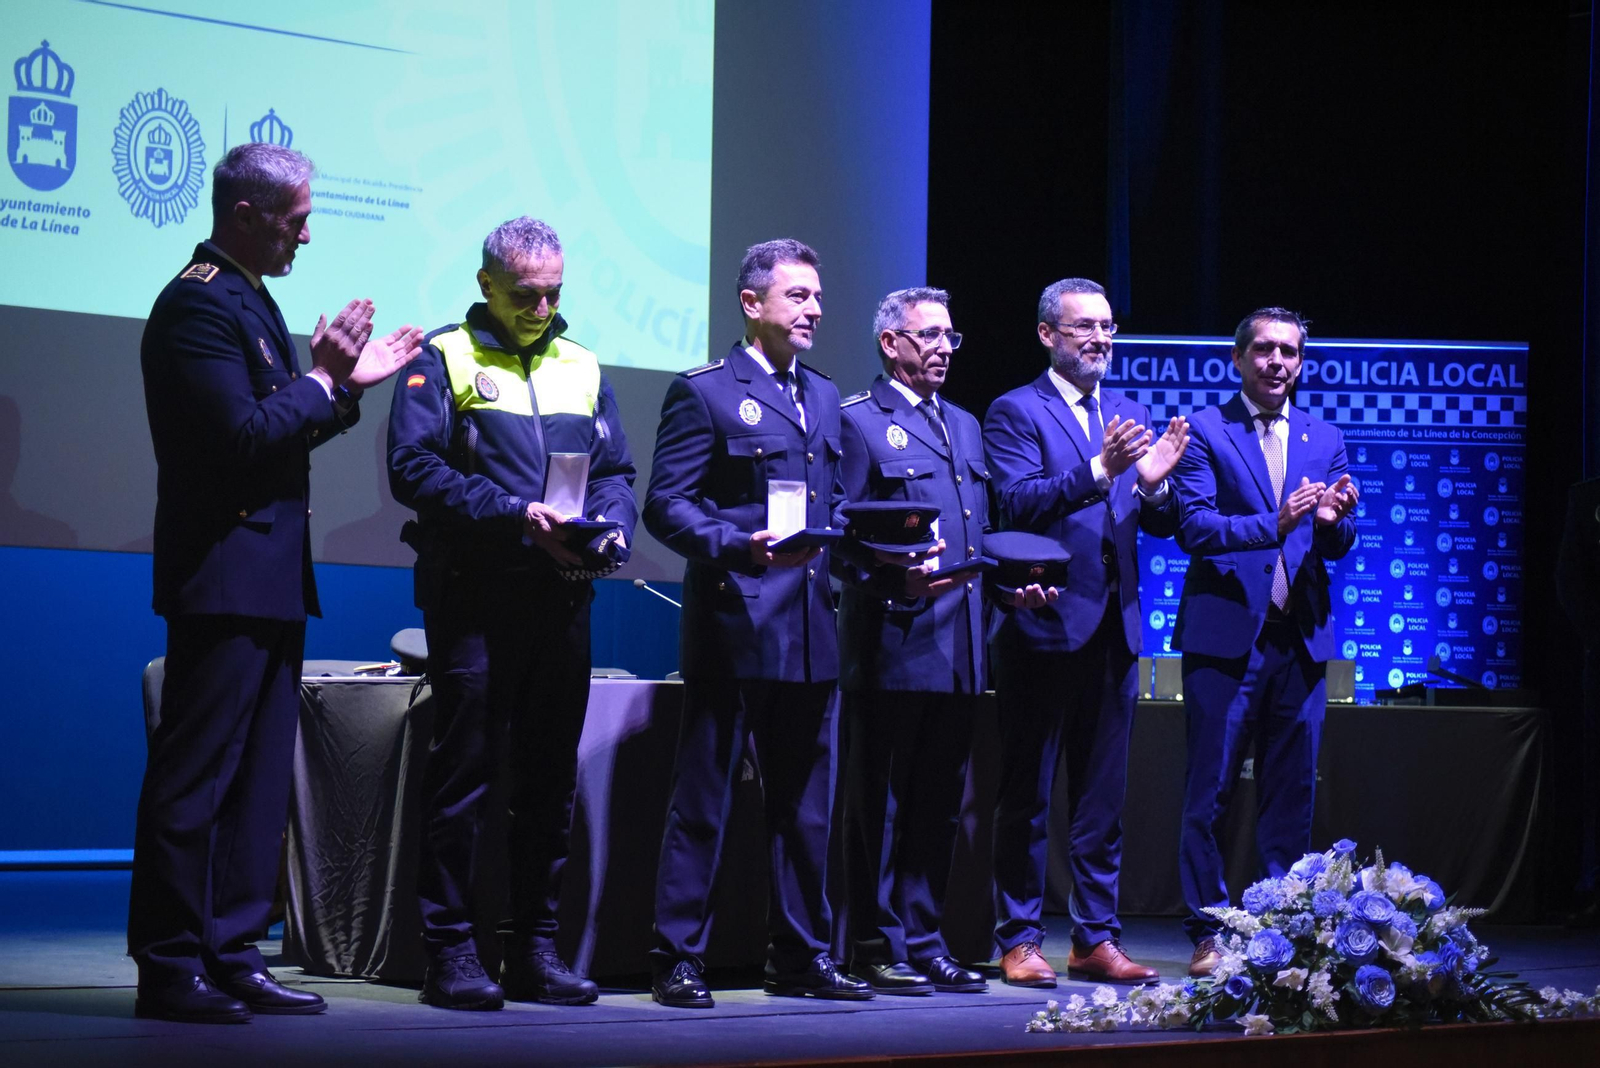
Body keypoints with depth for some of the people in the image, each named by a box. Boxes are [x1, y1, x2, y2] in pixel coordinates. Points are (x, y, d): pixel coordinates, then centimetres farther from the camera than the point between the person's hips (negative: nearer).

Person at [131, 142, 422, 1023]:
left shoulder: (249, 300, 18)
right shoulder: (199, 304, -14)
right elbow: (243, 437, -21)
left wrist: (345, 382, 13)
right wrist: (322, 380, -10)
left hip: (271, 580, 10)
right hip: (224, 577, -10)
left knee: (257, 780, 12)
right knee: (196, 776, -6)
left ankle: (233, 959, 16)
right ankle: (168, 971, -3)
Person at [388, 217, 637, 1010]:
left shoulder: (581, 368, 16)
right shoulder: (443, 360, 0)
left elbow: (615, 473, 16)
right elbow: (414, 469, -10)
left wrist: (610, 525, -7)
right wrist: (518, 515, -19)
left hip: (562, 596, 5)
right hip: (473, 595, -5)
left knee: (551, 778, 8)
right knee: (462, 770, -4)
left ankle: (535, 947, 14)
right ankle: (450, 951, 1)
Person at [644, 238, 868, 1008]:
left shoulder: (823, 398, 19)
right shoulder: (704, 393, -3)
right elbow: (665, 504, -9)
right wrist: (735, 545, -23)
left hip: (810, 629, 7)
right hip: (734, 624, -7)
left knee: (804, 801, 11)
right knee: (702, 799, -3)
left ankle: (801, 957, 18)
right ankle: (678, 960, 1)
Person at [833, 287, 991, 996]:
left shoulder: (965, 427, 21)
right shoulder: (860, 422, -2)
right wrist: (897, 578, -23)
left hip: (960, 647, 7)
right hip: (893, 642, -7)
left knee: (939, 800, 10)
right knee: (882, 800, -2)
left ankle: (924, 943, 15)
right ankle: (878, 951, 2)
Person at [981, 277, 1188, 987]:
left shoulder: (1132, 416, 16)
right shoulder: (1015, 413, -3)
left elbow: (1162, 527, 10)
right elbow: (1016, 505, -18)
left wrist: (1154, 483, -12)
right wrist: (1098, 470, -27)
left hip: (1114, 630, 6)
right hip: (1043, 629, -6)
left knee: (1101, 799, 9)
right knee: (1027, 796, 1)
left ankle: (1096, 939, 14)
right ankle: (1019, 941, 7)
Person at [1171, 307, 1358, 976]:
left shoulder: (1325, 440, 14)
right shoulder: (1205, 432, 0)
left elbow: (1339, 547, 11)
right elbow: (1194, 527, -11)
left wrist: (1333, 520, -13)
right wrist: (1273, 525, -24)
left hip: (1300, 638, 4)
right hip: (1225, 635, -4)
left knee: (1291, 796, 7)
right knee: (1210, 794, -3)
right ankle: (1208, 938, 4)